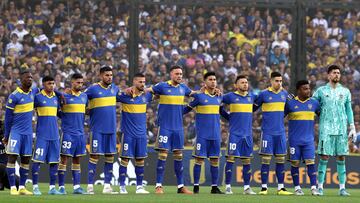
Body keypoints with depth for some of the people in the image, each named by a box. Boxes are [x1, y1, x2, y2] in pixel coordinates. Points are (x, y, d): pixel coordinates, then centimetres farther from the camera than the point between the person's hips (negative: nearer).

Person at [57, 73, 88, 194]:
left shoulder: (84, 96, 12)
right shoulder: (65, 96, -5)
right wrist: (64, 117, -9)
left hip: (80, 133, 5)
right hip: (67, 133, -5)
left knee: (77, 160, 7)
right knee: (64, 158, -4)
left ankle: (77, 186, 8)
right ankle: (61, 186, -2)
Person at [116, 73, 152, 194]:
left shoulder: (146, 96, 7)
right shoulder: (125, 95, -7)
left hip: (141, 134, 4)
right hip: (128, 134, -4)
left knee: (140, 160, 6)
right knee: (125, 159, -3)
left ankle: (139, 186, 12)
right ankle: (122, 186, 2)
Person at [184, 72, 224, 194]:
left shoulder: (219, 96, 10)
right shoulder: (199, 96, -4)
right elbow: (188, 108, 3)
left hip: (215, 135, 5)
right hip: (202, 134, -5)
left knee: (215, 160, 5)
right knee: (199, 160, -4)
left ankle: (214, 187, 9)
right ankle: (196, 186, 1)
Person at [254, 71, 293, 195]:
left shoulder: (284, 94, 8)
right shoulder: (264, 94, -3)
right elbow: (254, 107, 6)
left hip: (280, 132, 4)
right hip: (267, 132, -4)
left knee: (281, 159, 3)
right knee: (266, 159, -4)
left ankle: (281, 187, 7)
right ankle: (264, 187, -1)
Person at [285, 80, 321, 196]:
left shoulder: (314, 103, 6)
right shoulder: (290, 103, -1)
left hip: (309, 140, 1)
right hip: (294, 140, -1)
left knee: (311, 163, -7)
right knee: (295, 163, 2)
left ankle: (314, 187, -7)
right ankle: (297, 187, 10)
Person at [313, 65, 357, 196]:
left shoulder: (345, 92, 11)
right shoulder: (321, 91, 5)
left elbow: (349, 110, 13)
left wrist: (352, 127, 7)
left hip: (341, 129, 2)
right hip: (326, 129, -2)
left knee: (341, 158, 1)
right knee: (324, 157, -6)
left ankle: (342, 188, 3)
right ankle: (320, 186, -3)